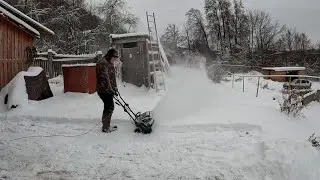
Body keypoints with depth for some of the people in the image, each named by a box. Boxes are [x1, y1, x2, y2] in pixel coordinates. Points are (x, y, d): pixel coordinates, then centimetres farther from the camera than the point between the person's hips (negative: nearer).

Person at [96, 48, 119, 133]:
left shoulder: (109, 63, 18)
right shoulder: (102, 63, -17)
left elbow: (112, 77, 22)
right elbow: (105, 78, -24)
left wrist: (115, 88, 16)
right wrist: (110, 90, -22)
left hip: (108, 90, 10)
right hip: (104, 90, -10)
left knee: (108, 107, 16)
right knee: (109, 107, -5)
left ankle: (106, 126, 28)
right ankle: (106, 127, 6)